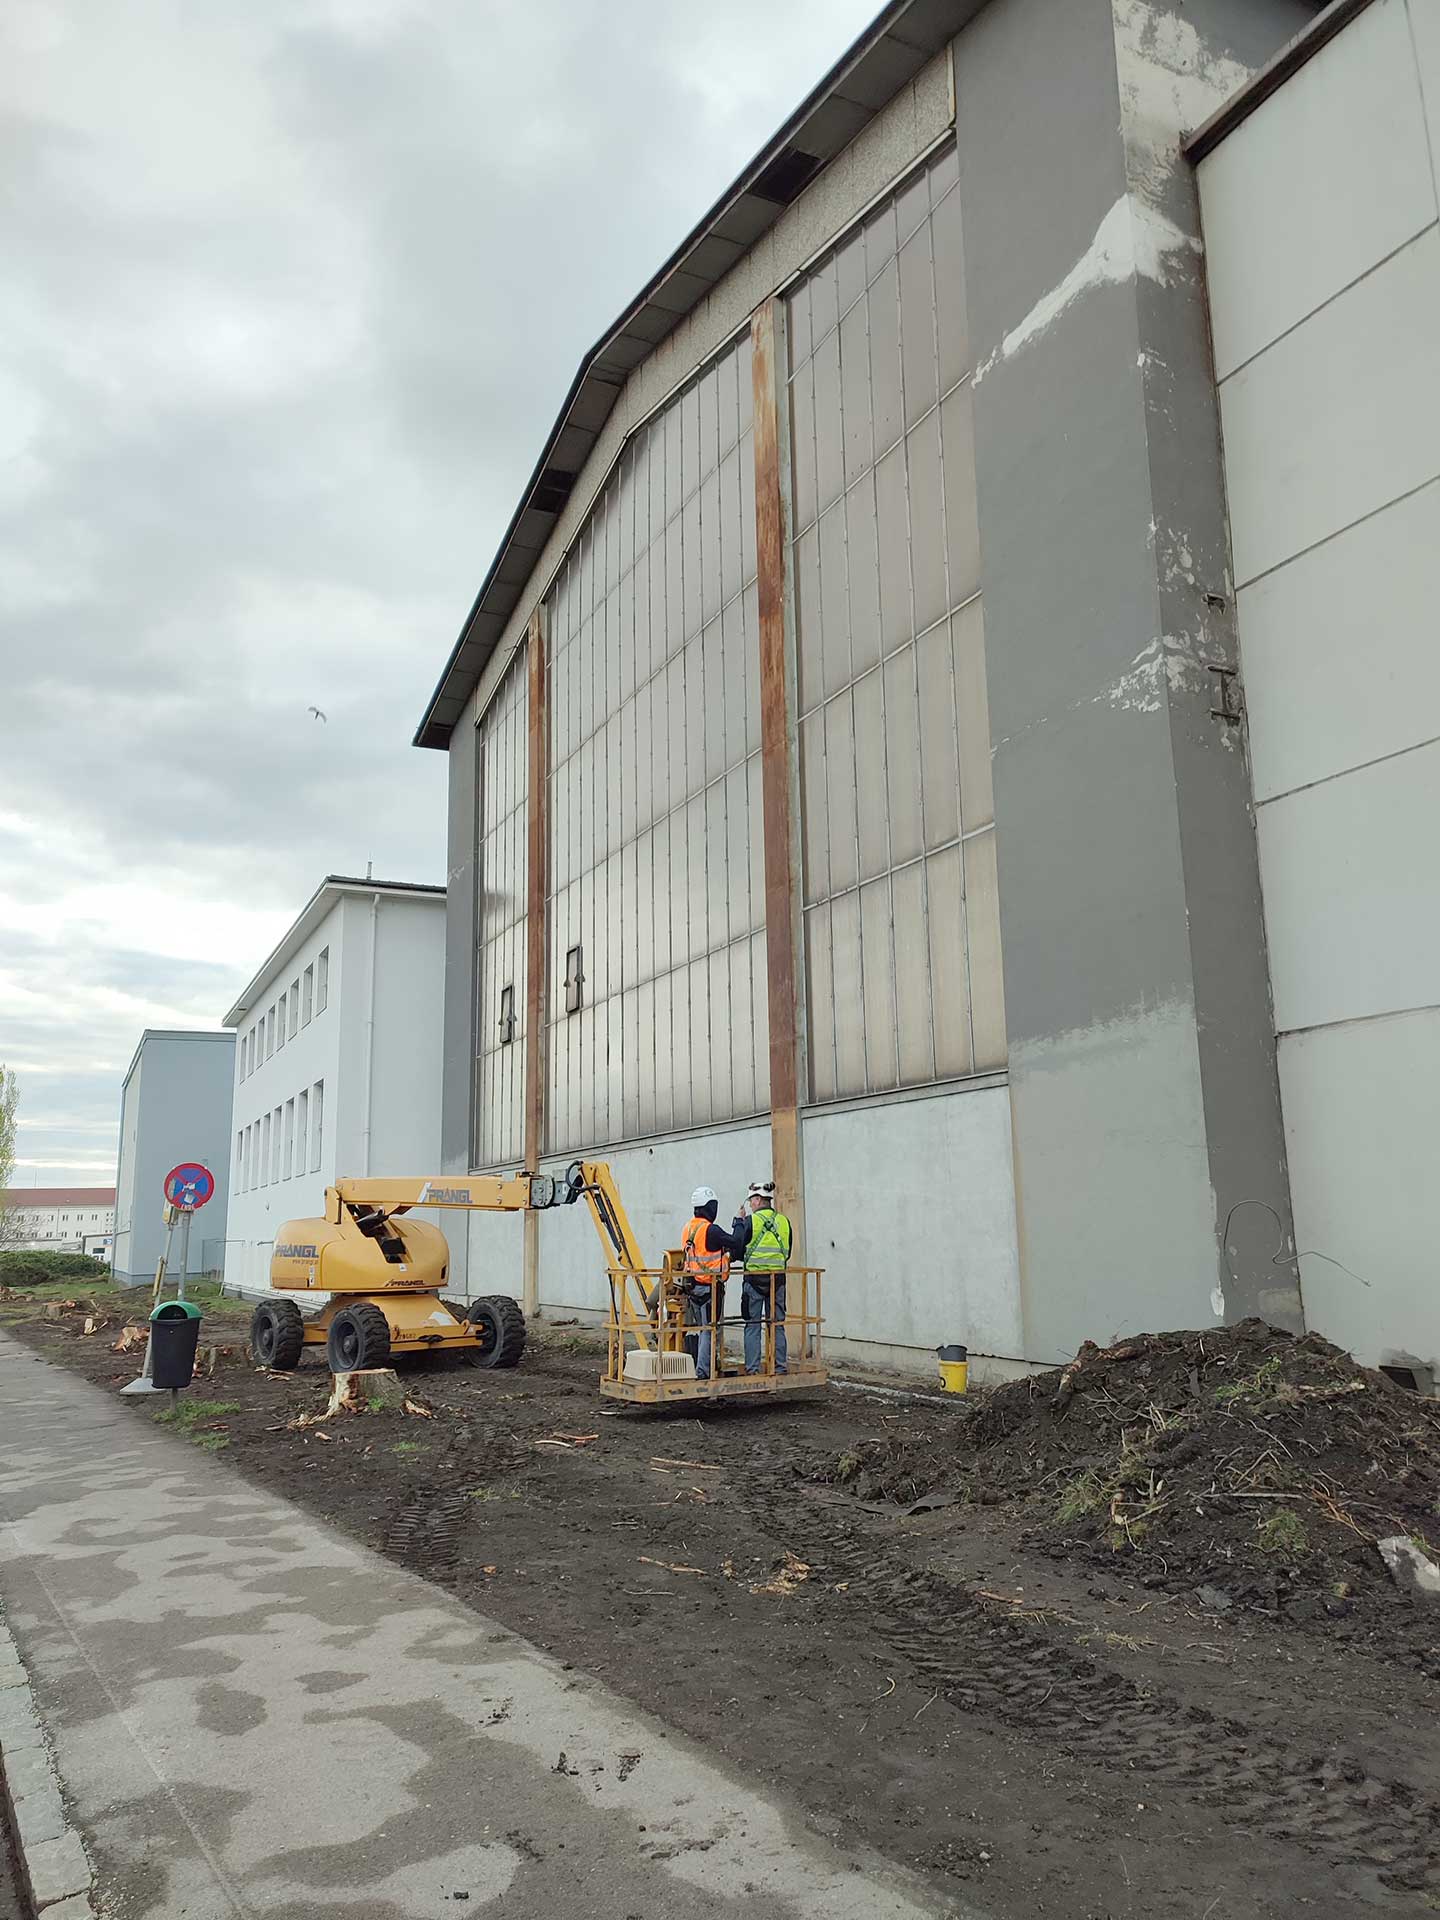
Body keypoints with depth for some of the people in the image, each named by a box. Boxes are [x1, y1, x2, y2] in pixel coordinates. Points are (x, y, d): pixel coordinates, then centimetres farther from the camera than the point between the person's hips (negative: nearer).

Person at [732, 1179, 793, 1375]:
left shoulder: (750, 1221, -9)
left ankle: (752, 1368, 3)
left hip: (754, 1278, -4)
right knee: (777, 1324, 11)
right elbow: (787, 1253, 10)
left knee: (753, 1325, 4)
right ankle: (781, 1367, 12)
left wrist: (738, 1221, 6)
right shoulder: (784, 1221, 4)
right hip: (778, 1278, 4)